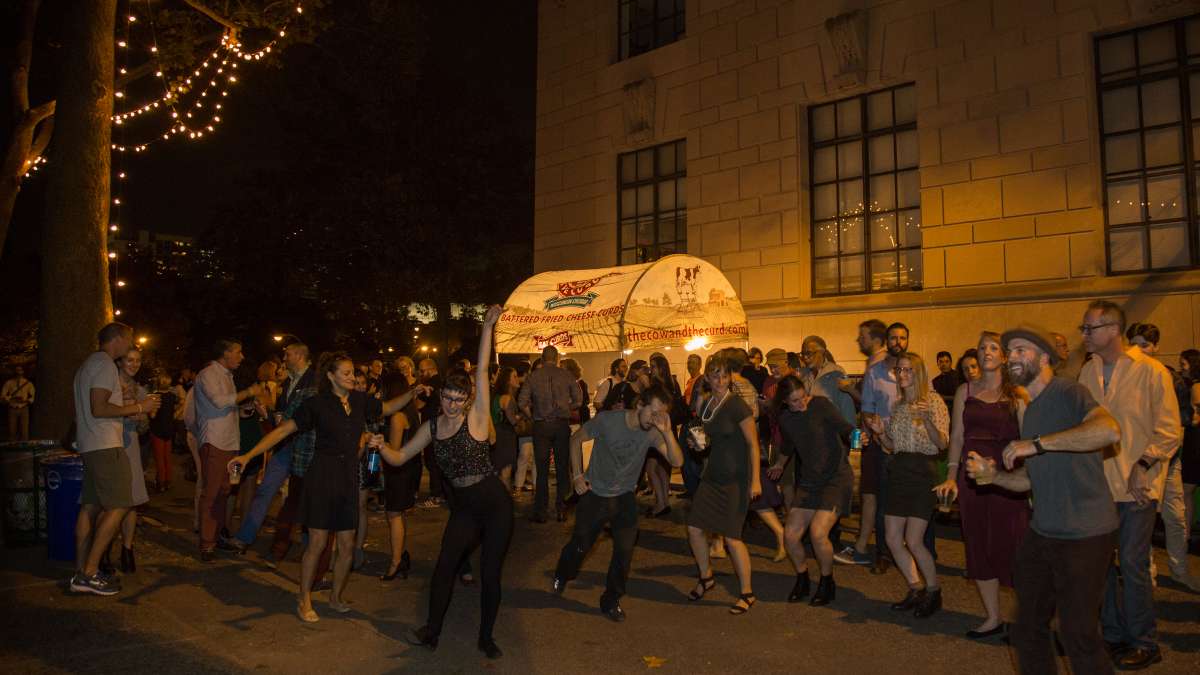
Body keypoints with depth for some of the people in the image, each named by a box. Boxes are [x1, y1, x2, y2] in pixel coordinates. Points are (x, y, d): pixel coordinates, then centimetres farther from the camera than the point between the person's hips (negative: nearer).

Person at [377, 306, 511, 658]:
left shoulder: (476, 417, -10)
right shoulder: (432, 427, 4)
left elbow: (482, 372, -19)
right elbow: (399, 457, 9)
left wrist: (487, 328, -25)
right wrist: (381, 446, -13)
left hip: (495, 502, -4)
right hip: (463, 506, 4)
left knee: (490, 573, 4)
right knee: (444, 565, -3)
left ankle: (486, 637, 24)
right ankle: (432, 631, 18)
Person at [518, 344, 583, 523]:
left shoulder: (533, 376, 1)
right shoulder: (566, 375, 1)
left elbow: (522, 403, -5)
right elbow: (578, 401, 0)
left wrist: (533, 417, 10)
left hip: (541, 426, 0)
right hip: (562, 424, 0)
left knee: (542, 469, 6)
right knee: (562, 467, 9)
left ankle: (540, 511, 8)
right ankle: (561, 509, 12)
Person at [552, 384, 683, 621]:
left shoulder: (653, 431, -16)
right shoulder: (607, 420, -22)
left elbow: (677, 461, -24)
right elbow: (576, 439, -6)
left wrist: (667, 432, -37)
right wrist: (577, 475, -8)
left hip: (625, 498, 2)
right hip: (594, 494, -2)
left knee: (624, 551, -1)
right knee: (580, 546, 11)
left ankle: (611, 601, 22)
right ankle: (561, 577, 44)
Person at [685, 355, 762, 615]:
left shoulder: (737, 406, -15)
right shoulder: (706, 406, 6)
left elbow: (753, 444, -14)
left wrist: (755, 480, -17)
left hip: (735, 478, -7)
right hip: (712, 475, 7)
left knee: (731, 537, -7)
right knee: (694, 528, 5)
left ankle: (747, 593, 11)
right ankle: (706, 577, 29)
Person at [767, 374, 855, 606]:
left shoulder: (820, 405, -11)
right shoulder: (784, 419, 4)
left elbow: (844, 427, -19)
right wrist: (779, 464, 41)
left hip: (837, 477, -5)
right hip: (808, 481, 6)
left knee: (818, 533, -20)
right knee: (790, 536, -3)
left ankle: (827, 583, 6)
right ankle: (802, 580, 24)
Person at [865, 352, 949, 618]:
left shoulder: (933, 400, -4)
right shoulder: (898, 405, 13)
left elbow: (943, 444, -12)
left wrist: (927, 421, -28)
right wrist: (881, 432, -2)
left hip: (923, 472, -6)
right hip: (898, 473, 6)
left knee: (913, 541, -9)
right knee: (893, 539, 5)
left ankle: (933, 591, 14)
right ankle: (916, 589, 24)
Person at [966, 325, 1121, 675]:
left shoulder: (1067, 392, -13)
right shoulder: (1030, 412, 14)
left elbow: (1110, 429, -34)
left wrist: (1038, 443, -30)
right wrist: (992, 475, 1)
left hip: (1083, 535, -8)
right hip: (1042, 532, 9)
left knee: (1078, 636, 2)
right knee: (1027, 631, 16)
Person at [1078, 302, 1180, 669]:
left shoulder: (1151, 371, -9)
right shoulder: (1087, 372, 6)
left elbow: (1169, 431, -10)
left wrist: (1143, 466, -19)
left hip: (1137, 487, -5)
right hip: (1099, 485, 5)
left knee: (1133, 565, 0)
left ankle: (1143, 643, 16)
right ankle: (1114, 635, 26)